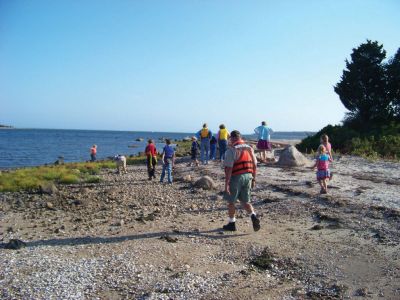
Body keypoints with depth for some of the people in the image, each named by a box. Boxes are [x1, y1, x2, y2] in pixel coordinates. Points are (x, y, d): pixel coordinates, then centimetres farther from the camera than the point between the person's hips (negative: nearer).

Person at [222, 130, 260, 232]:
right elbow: (254, 165, 11)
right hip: (248, 177, 6)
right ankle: (253, 216, -8)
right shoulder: (249, 148, 8)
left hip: (236, 178, -6)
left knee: (231, 201, 11)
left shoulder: (231, 150, -12)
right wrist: (253, 179, 19)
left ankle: (232, 224, 20)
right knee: (245, 201, 15)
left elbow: (229, 168, -18)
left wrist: (226, 184, -16)